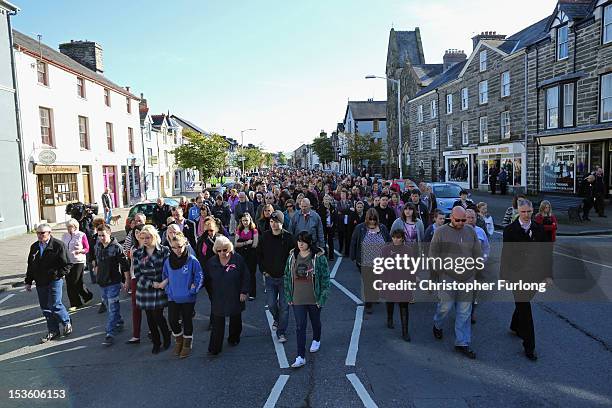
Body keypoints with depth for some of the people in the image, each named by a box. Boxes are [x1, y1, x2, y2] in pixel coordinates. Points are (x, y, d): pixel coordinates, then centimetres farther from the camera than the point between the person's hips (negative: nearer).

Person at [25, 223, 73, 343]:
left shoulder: (58, 245, -9)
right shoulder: (34, 247, 9)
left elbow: (66, 265, -8)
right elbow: (30, 265, 17)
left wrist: (56, 275, -17)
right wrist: (28, 282, 14)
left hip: (54, 281, -6)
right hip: (40, 283, 6)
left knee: (55, 306, -8)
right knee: (45, 308, 10)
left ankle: (67, 323, 18)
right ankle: (53, 331, 22)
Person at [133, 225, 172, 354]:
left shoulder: (164, 251, -6)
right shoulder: (137, 254, 2)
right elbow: (137, 274, -1)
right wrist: (151, 283, -13)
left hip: (160, 289, -3)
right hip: (144, 290, 3)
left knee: (158, 316, -3)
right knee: (150, 318, 10)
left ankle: (167, 338, 24)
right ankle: (156, 342, 28)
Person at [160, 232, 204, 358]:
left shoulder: (192, 260, -13)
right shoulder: (168, 261, -1)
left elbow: (199, 277, -7)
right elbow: (165, 276, 11)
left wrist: (193, 289, -14)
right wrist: (167, 289, 1)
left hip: (188, 298, -3)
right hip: (173, 297, 3)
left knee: (187, 321, 9)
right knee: (172, 320, 4)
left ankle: (187, 344, 30)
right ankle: (178, 341, 32)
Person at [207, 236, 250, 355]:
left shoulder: (238, 259, -9)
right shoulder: (211, 262, -2)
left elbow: (245, 277, -5)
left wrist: (243, 292, -8)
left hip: (235, 297, 0)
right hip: (218, 298, 0)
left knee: (235, 320, 18)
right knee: (217, 324, -1)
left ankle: (234, 339, 40)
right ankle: (214, 348, 7)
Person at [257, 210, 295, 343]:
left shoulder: (288, 237, -12)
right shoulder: (265, 236, -4)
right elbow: (259, 254, 9)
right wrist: (263, 270, 3)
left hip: (284, 277, -3)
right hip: (270, 276, 3)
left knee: (284, 305, 1)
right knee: (271, 304, 10)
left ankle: (281, 331, 14)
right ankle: (277, 320, 40)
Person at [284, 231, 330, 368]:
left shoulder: (319, 257, -12)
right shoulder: (292, 256, -1)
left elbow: (325, 278, -9)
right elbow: (287, 277, 7)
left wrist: (322, 298, -12)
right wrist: (289, 296, 5)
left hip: (314, 298, -2)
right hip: (298, 299, 2)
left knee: (315, 321, 20)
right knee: (300, 327, 0)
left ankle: (316, 340, 49)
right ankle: (300, 357, 4)